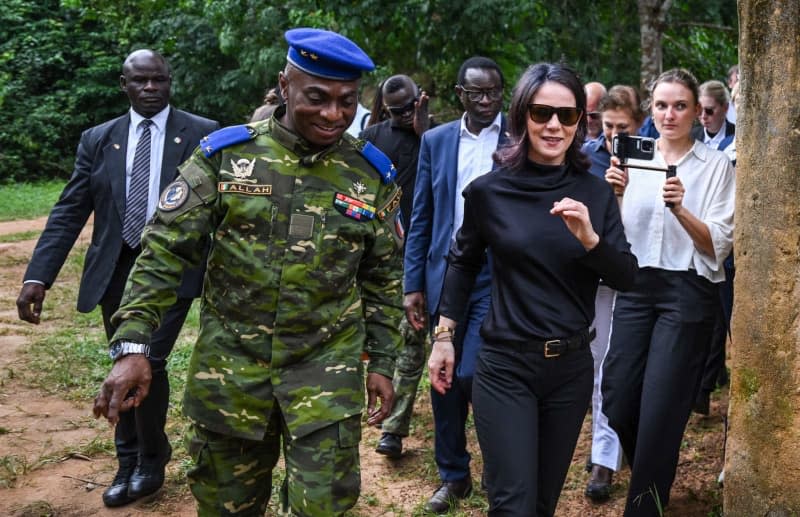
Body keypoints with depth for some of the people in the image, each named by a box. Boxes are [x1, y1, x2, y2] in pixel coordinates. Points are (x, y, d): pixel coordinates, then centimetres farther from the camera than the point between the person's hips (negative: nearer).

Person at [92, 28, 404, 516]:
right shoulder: (225, 154, -6)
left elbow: (383, 278, 8)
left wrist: (382, 362, 6)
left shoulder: (372, 174, -1)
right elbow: (165, 250, -7)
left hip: (327, 369, 0)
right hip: (229, 364, 0)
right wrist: (132, 346, -14)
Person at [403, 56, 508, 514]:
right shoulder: (436, 141, 7)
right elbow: (422, 218, 8)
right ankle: (453, 475, 28)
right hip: (445, 276, 4)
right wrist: (413, 283, 4)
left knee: (472, 376, -10)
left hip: (495, 278, -4)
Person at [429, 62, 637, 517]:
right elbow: (463, 262, 8)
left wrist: (589, 238, -21)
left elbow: (628, 278, -2)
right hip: (506, 366, -3)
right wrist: (445, 336, 9)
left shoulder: (595, 193, 0)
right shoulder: (489, 190, -7)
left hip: (572, 366, 3)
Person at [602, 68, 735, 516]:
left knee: (660, 409, -2)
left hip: (688, 293, -4)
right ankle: (652, 475, 35)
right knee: (617, 401, 6)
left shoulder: (716, 165, -3)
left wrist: (680, 210, -24)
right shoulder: (635, 159, 7)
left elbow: (718, 247, -9)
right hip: (637, 288, 4)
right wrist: (614, 196, -12)